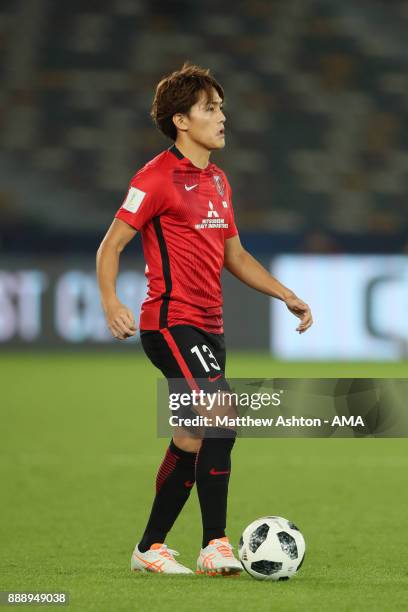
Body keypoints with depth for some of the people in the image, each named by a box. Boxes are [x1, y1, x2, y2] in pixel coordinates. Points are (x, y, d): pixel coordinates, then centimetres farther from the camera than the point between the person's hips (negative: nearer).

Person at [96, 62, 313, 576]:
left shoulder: (217, 181, 16)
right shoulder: (158, 177, -9)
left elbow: (233, 254, 26)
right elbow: (111, 246, -10)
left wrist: (286, 296, 18)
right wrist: (111, 304, -24)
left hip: (207, 328, 9)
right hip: (172, 322, -9)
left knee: (194, 440, 9)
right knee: (221, 421, -20)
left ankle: (150, 549, 19)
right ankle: (215, 546, -18)